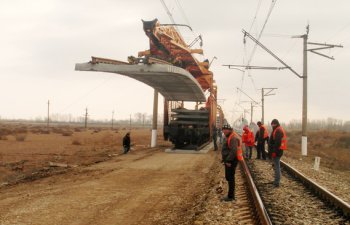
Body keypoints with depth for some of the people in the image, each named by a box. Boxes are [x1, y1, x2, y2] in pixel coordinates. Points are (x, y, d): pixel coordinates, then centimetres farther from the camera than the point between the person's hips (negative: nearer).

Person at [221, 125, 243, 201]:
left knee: (230, 178, -3)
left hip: (231, 161, -10)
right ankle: (231, 195, 29)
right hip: (228, 160, 10)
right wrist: (225, 159, 17)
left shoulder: (233, 138, -20)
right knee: (228, 177, 17)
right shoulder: (227, 137, 14)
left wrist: (228, 160, -24)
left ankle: (230, 196, 5)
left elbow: (233, 151, -27)